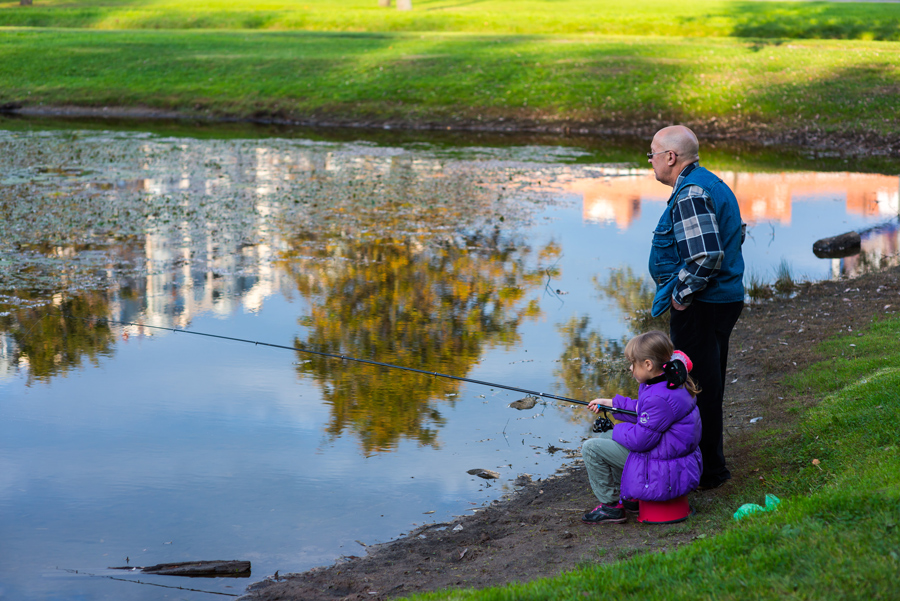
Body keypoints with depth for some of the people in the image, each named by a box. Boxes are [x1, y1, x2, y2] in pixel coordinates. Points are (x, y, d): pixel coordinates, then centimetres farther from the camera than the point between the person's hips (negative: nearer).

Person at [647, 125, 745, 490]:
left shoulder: (690, 193, -19)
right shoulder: (713, 184, 14)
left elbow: (707, 255, -29)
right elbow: (734, 236, 25)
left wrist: (682, 295, -17)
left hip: (699, 308, -11)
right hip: (725, 299, 11)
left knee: (699, 389, -2)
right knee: (708, 387, 19)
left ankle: (708, 470, 4)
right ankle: (710, 464, 30)